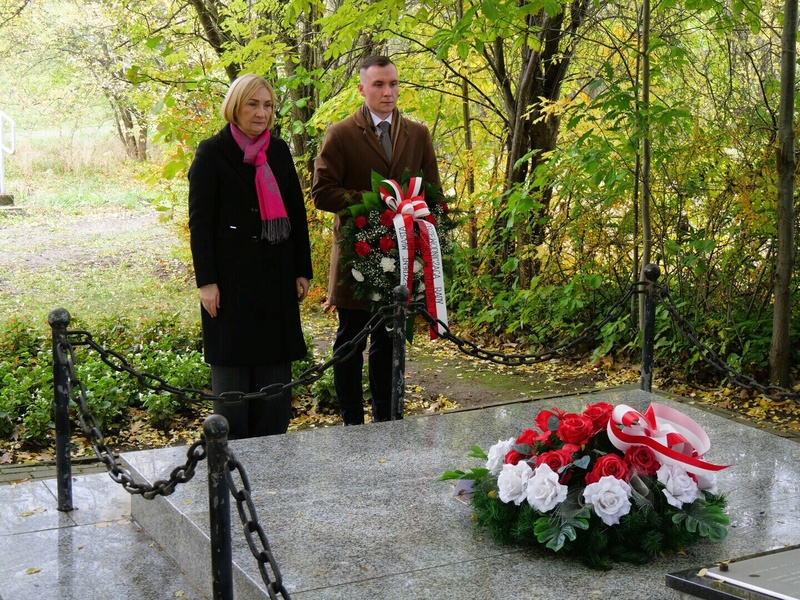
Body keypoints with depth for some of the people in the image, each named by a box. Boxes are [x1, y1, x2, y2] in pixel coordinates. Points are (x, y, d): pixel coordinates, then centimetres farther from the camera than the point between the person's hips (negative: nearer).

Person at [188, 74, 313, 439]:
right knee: (231, 363, 3)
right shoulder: (213, 153, -4)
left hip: (276, 276, 4)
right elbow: (199, 221, -7)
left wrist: (302, 271, 8)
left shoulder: (279, 151, 9)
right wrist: (206, 281, -12)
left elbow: (296, 213, 12)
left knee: (275, 364, 7)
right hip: (231, 277, -4)